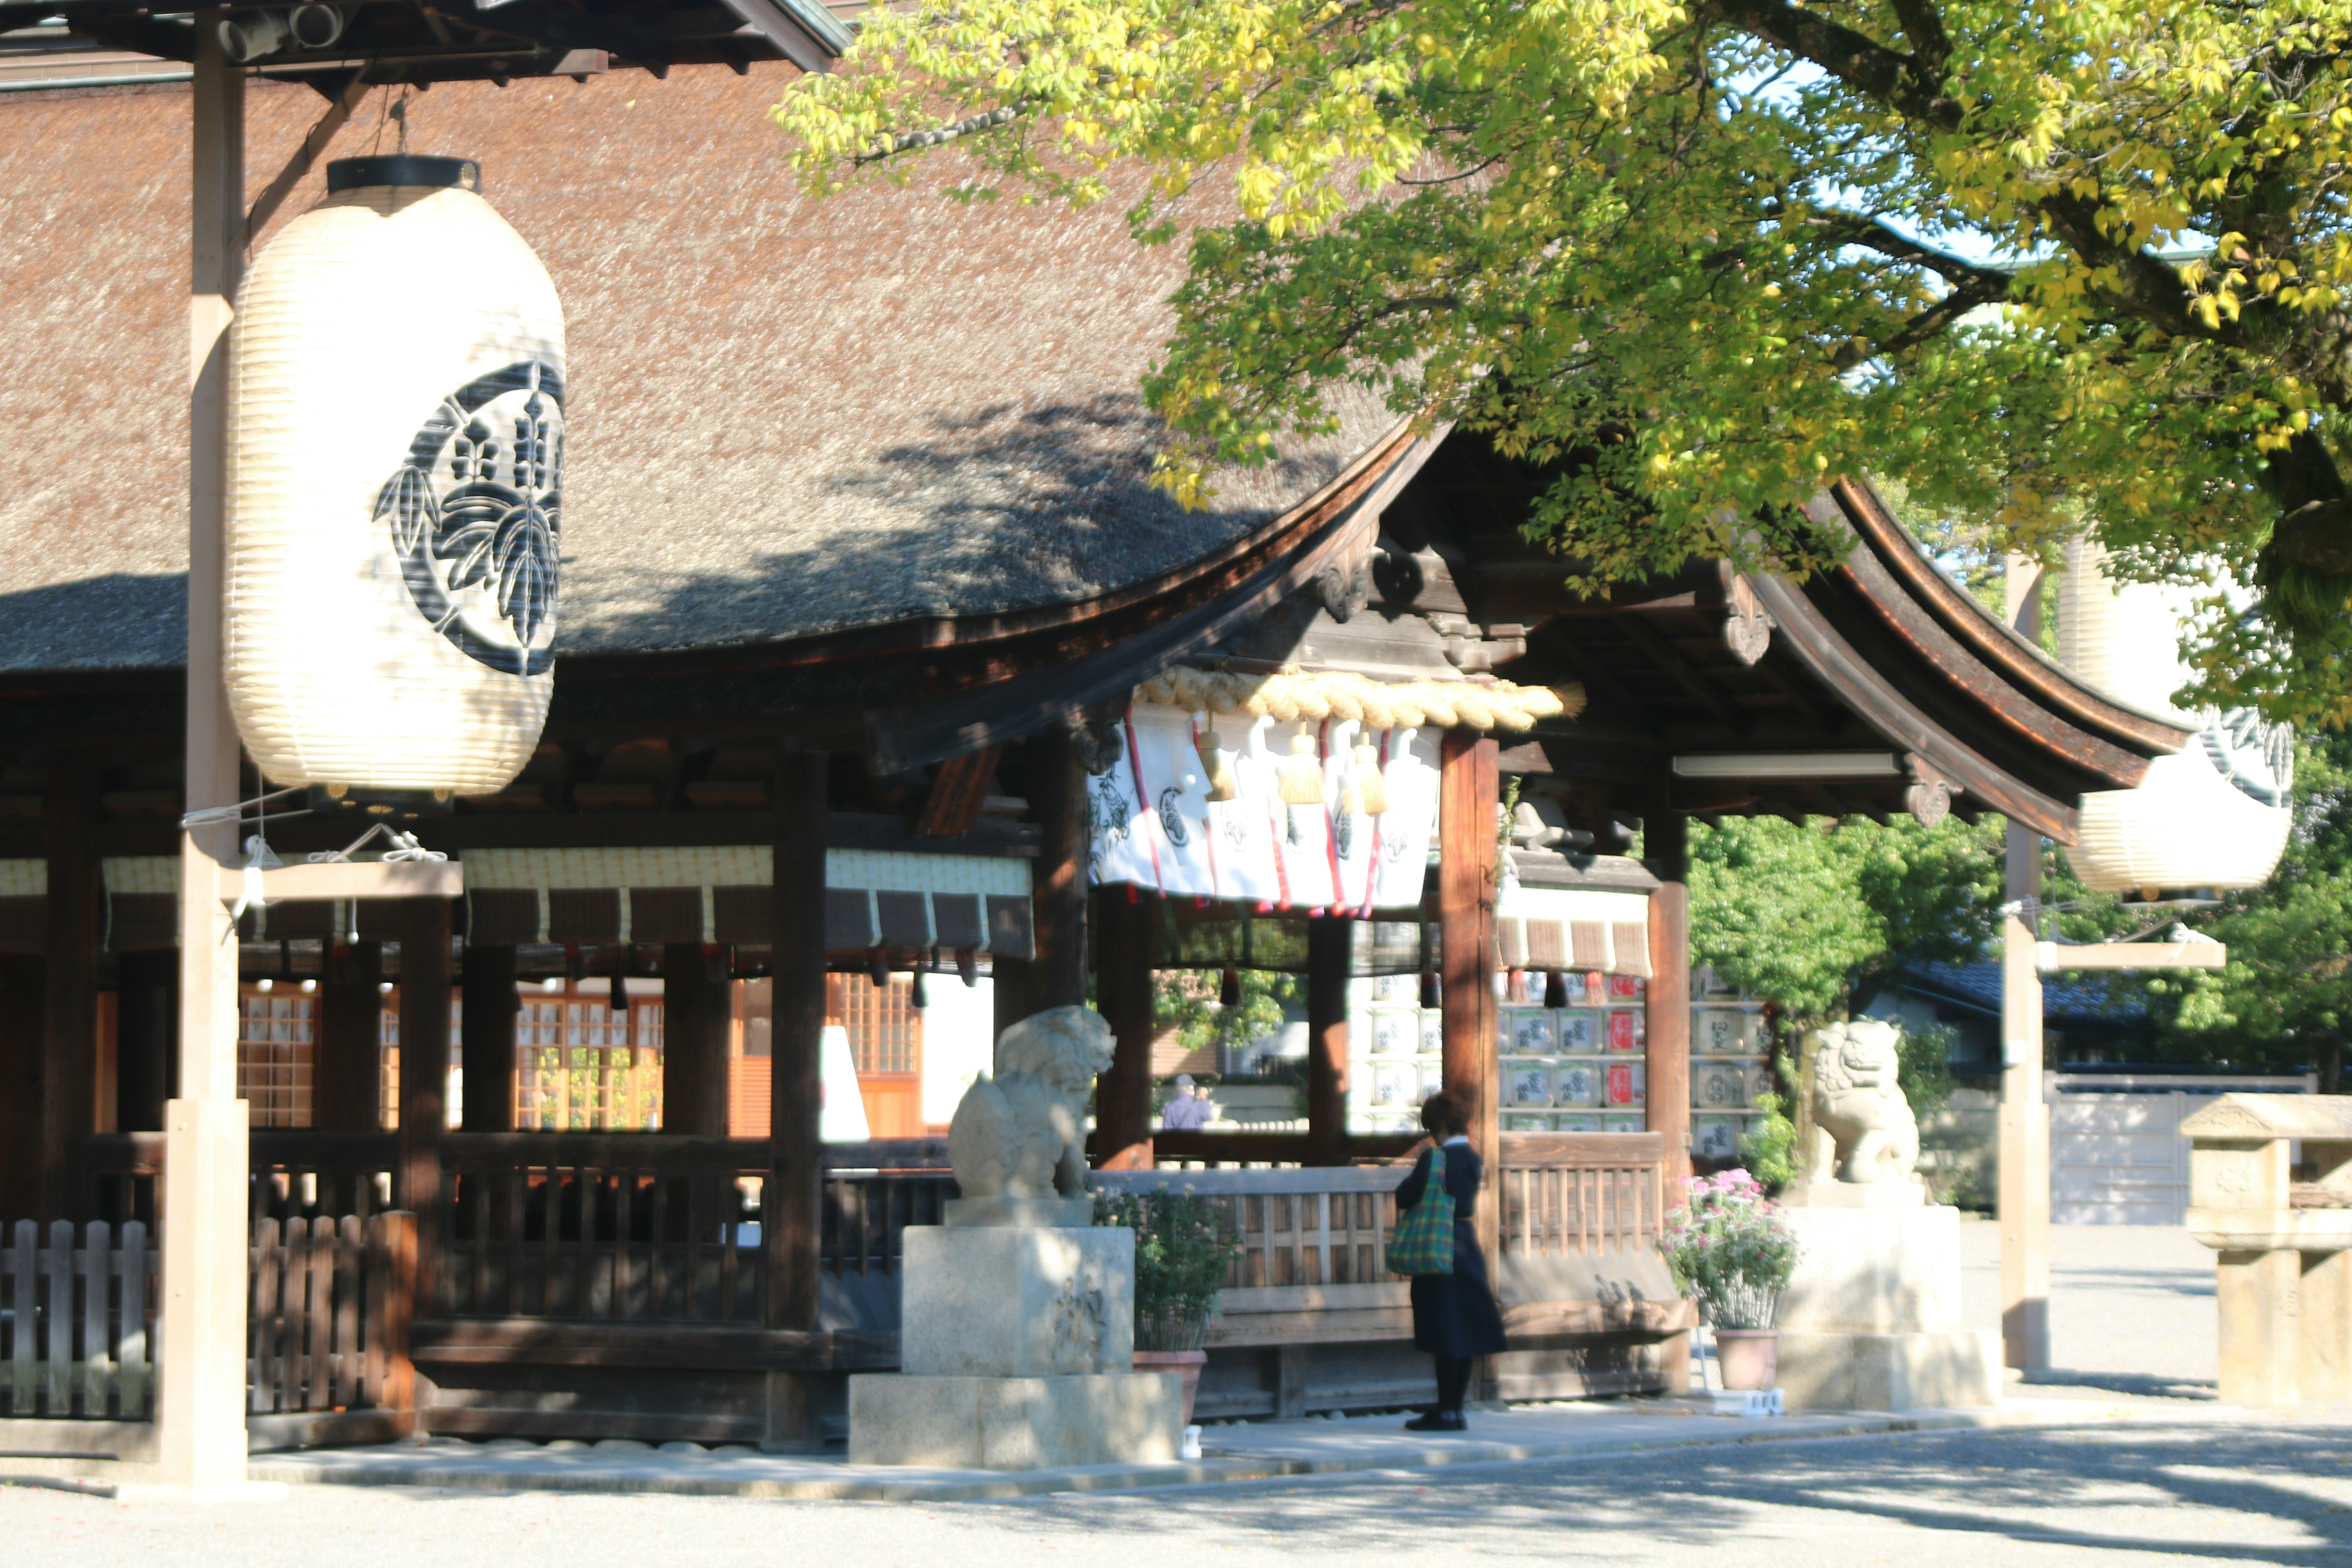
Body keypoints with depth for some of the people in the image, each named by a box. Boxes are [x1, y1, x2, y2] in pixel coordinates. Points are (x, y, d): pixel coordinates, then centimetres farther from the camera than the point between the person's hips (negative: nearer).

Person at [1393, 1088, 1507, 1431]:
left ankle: (1446, 1412, -2)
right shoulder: (1472, 1159, 7)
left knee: (1446, 1337, -4)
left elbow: (1407, 1197, -16)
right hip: (1468, 1244, 7)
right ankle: (1454, 1408, 17)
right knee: (1463, 1334, 11)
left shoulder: (1434, 1159, -15)